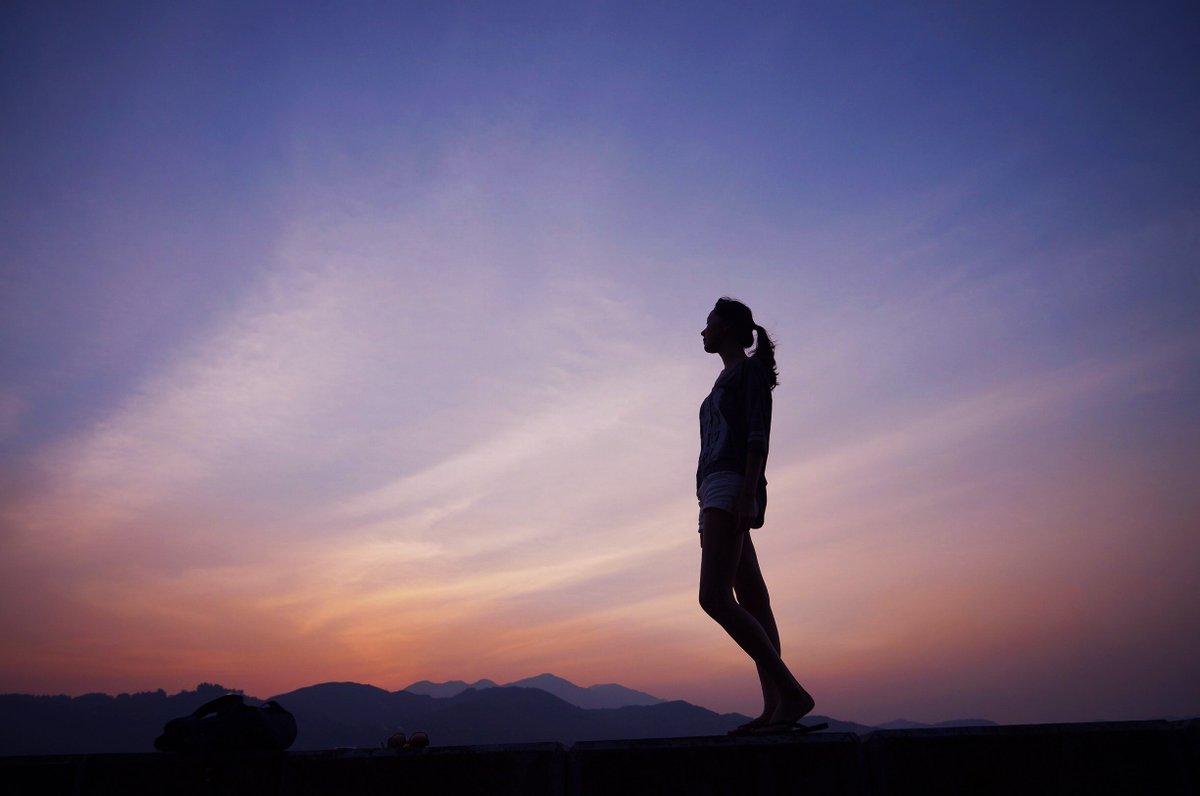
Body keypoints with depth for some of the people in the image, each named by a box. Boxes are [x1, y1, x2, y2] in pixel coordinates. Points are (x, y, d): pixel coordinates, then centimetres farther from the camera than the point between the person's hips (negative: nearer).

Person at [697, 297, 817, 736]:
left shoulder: (751, 368, 3)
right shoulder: (726, 382, 29)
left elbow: (759, 435, -10)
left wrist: (748, 495, -22)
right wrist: (709, 519, 21)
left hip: (732, 486, -10)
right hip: (716, 492, 10)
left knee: (713, 596, -21)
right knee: (752, 600, 0)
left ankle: (792, 693, -21)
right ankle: (773, 707, -2)